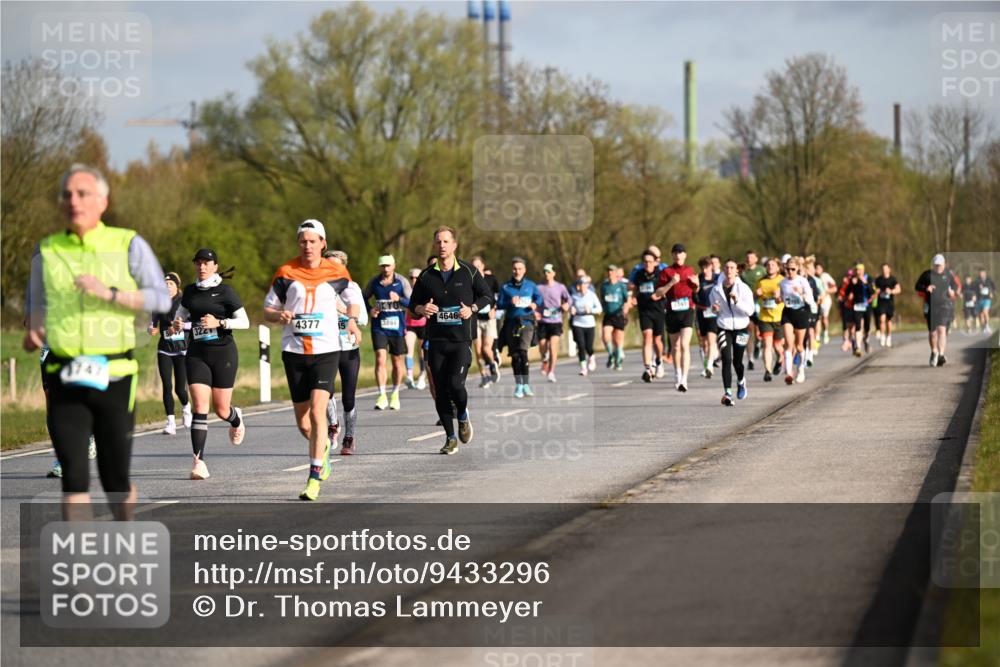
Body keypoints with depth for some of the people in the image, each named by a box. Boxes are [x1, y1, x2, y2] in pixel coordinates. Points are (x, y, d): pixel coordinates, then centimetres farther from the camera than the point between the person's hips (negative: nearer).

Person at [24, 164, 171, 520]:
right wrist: (34, 331, -3)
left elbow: (162, 299, -4)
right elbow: (38, 304, 19)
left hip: (113, 378, -1)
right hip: (63, 381, 1)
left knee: (116, 477, 6)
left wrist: (109, 293, -18)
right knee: (74, 477, -11)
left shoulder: (129, 246, 1)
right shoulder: (47, 251, 9)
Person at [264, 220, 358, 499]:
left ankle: (314, 479, -16)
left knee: (317, 411, -18)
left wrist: (352, 321, 2)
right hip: (294, 351, 2)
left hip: (326, 350, -2)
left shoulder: (336, 272, 3)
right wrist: (279, 315, -13)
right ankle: (324, 445, 42)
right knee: (303, 422, 7)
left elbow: (352, 299, 20)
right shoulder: (286, 272, 3)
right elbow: (268, 309, 8)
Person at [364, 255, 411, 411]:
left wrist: (399, 299, -26)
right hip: (379, 326, 0)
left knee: (397, 361, 9)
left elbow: (412, 303, -7)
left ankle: (395, 394, 27)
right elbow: (364, 298, 17)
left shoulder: (402, 282, -3)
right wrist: (369, 310, -1)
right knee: (380, 359, -13)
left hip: (397, 326, 0)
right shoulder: (374, 282, 3)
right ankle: (382, 396, -13)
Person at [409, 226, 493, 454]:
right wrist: (422, 309, -8)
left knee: (455, 383, -18)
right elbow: (413, 303, 15)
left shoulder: (468, 272, 1)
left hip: (462, 339, -3)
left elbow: (488, 296, 10)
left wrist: (472, 309, -9)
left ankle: (463, 416, 15)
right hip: (436, 341, 3)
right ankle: (450, 437, 13)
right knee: (441, 390, 1)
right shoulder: (426, 276, 6)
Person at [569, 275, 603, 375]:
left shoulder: (592, 295, -3)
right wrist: (572, 310, -11)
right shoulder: (575, 295, 1)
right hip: (577, 323, 1)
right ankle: (583, 367, -1)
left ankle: (591, 358, 34)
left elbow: (599, 309, 0)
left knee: (588, 346, 0)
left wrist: (590, 310, -18)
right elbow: (570, 306, 12)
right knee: (581, 345, -8)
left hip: (589, 323, -1)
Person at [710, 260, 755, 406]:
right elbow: (712, 305, 15)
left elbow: (750, 310, -10)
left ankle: (741, 381, 41)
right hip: (724, 328, 0)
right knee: (726, 360, -13)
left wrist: (737, 301, -25)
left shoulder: (743, 288, -6)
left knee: (737, 361, 8)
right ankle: (727, 393, -15)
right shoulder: (716, 289, 0)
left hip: (741, 328, 0)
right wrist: (714, 308, -8)